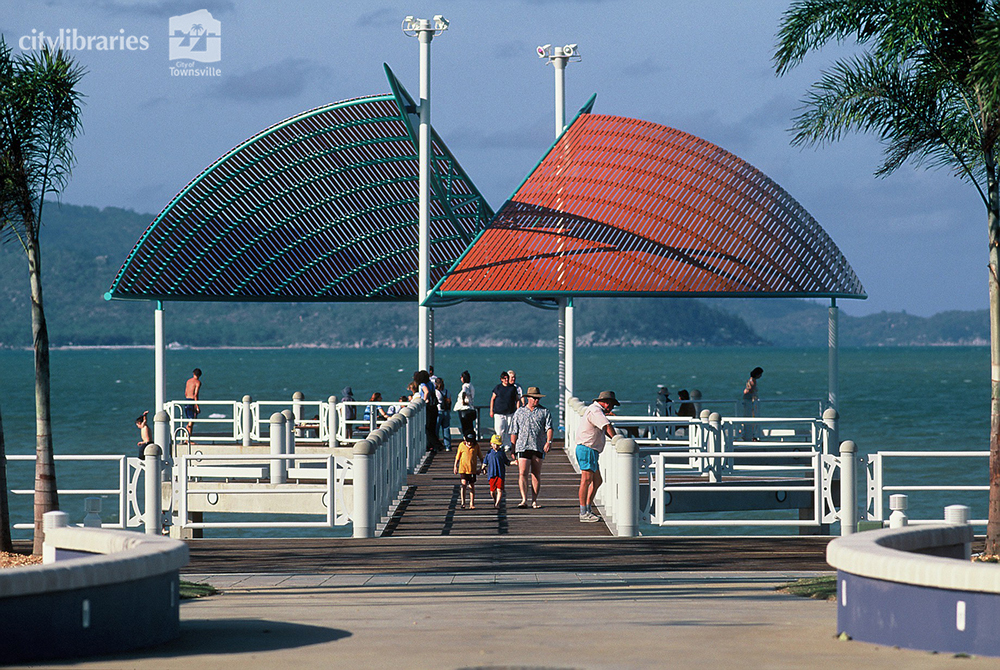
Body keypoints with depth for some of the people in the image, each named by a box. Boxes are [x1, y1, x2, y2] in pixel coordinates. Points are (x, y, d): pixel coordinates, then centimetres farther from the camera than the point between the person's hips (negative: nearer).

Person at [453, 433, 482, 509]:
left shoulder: (476, 446, 1)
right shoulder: (462, 445, -3)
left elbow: (480, 456, 12)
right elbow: (458, 456, 7)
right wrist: (455, 467, 6)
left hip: (472, 469, 2)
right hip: (463, 468, -2)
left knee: (472, 486, 6)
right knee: (463, 484, -13)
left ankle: (472, 504, 13)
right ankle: (463, 503, -9)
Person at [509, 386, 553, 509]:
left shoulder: (544, 412, 10)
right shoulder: (519, 412, 13)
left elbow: (549, 428, -1)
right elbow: (514, 432, 14)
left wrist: (549, 441, -18)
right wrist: (513, 447, 8)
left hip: (539, 447, 0)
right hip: (523, 447, 0)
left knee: (536, 475, 4)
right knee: (522, 473, -12)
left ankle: (534, 500, 9)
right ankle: (524, 500, -15)